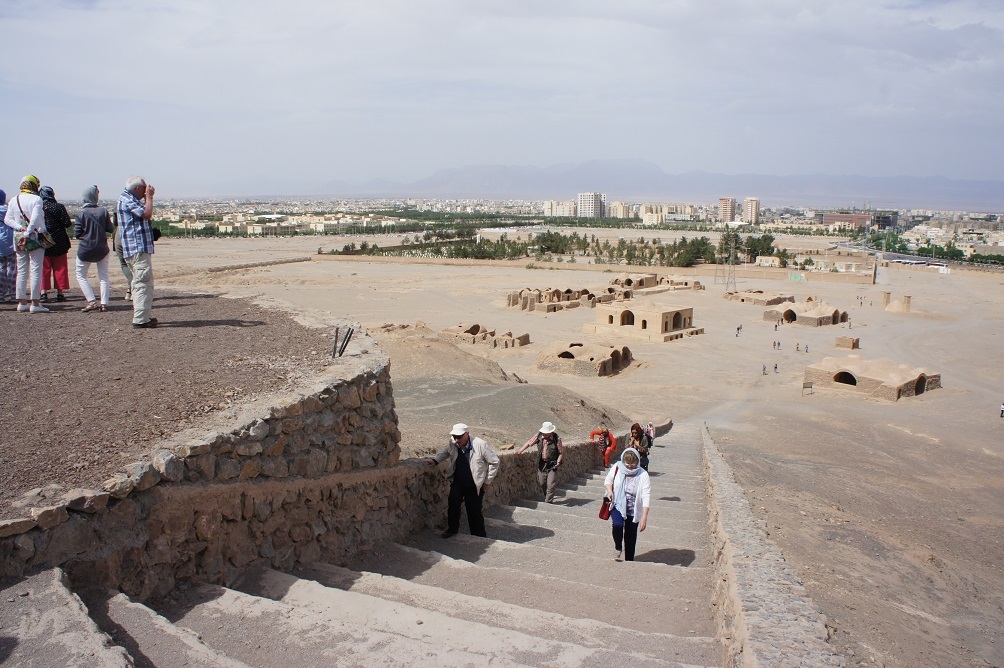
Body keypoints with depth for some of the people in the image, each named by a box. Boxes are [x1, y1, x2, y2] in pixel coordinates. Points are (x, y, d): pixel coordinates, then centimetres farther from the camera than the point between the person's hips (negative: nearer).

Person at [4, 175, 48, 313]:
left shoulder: (13, 201, 9)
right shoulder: (36, 199, -8)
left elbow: (7, 219, 2)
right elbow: (35, 218, -20)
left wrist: (20, 228, -6)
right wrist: (27, 233, -17)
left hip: (18, 239, 6)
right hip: (35, 238, -6)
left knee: (21, 271, 12)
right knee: (36, 270, -4)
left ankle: (22, 302, 15)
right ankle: (34, 304, -7)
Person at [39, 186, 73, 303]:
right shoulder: (59, 207, -8)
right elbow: (67, 223, -11)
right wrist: (72, 223, 9)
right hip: (59, 243, -2)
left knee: (44, 269, 9)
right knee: (59, 268, 7)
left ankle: (44, 293, 3)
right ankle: (59, 293, 7)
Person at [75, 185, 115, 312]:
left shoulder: (81, 213, -10)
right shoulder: (103, 211, -7)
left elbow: (77, 234, -8)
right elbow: (111, 229, -1)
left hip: (85, 249, -2)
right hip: (102, 249, 2)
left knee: (80, 275, 12)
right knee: (104, 277, 11)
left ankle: (92, 301, -2)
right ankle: (104, 303, 3)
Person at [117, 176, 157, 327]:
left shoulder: (131, 199, 20)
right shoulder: (126, 199, -11)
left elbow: (145, 213, 23)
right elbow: (147, 213, -21)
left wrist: (147, 198, 14)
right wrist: (149, 197, -8)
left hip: (140, 248, 11)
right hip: (138, 248, -11)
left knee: (140, 283, 16)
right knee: (143, 282, -13)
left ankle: (141, 316, 21)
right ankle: (140, 319, -15)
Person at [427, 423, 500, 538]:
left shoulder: (480, 444, -21)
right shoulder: (452, 443, -8)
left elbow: (494, 462, -10)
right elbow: (445, 452, 17)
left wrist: (487, 481, -5)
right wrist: (435, 460, -1)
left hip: (475, 485, -3)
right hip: (457, 482, 3)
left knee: (474, 511, 2)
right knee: (453, 503, -16)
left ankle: (479, 536, 21)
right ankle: (452, 528, 7)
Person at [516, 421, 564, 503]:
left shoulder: (557, 439, -14)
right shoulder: (539, 436, -5)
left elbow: (561, 452, -5)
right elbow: (529, 442, 4)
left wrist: (558, 461, -13)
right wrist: (520, 450, -2)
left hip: (552, 465, -4)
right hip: (541, 463, 4)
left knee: (550, 484, -7)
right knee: (541, 483, 11)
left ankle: (548, 501, 1)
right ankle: (546, 497, 33)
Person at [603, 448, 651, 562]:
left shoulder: (643, 475, -17)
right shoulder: (617, 468, -11)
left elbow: (646, 497, -21)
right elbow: (608, 481, 7)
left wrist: (644, 518, -29)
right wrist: (610, 491, -16)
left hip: (633, 511, 0)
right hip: (617, 506, 0)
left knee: (631, 539, 9)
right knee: (618, 524, -28)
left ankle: (629, 561, 32)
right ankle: (618, 547, 1)